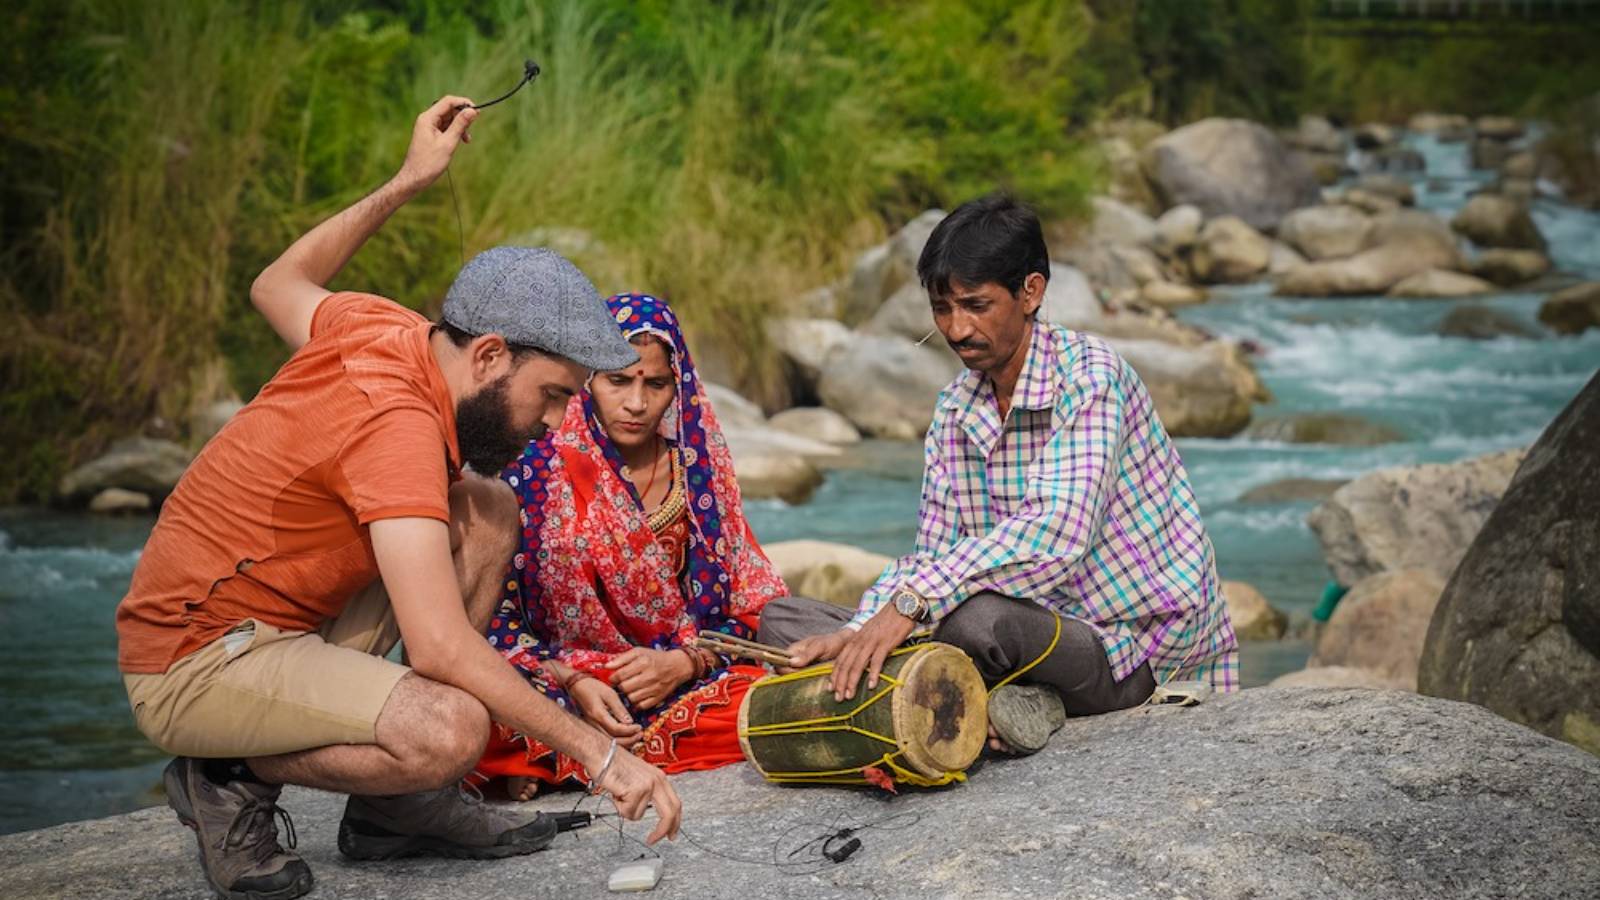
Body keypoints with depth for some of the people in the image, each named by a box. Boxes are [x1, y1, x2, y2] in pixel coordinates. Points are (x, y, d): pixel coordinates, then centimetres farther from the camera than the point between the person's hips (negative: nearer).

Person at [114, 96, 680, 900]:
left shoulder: (376, 328, 0)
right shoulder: (396, 422, -26)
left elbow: (277, 285, 26)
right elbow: (439, 643, -34)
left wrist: (406, 182, 26)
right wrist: (598, 753, -32)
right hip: (194, 668, -10)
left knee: (488, 512, 7)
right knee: (451, 729, -32)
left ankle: (401, 803, 6)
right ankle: (235, 781, -4)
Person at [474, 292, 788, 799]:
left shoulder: (698, 468, 6)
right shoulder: (539, 466, -3)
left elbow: (751, 608, 7)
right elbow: (492, 611, -5)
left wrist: (682, 663, -12)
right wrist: (573, 683, -19)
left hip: (680, 679, 4)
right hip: (555, 680, -4)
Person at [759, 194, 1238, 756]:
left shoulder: (1087, 376, -15)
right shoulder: (954, 411, 9)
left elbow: (1058, 532, -30)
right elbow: (929, 560, 6)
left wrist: (913, 602, -36)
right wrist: (857, 633, -14)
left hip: (1137, 651, -8)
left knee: (977, 615, -41)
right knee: (781, 620, -2)